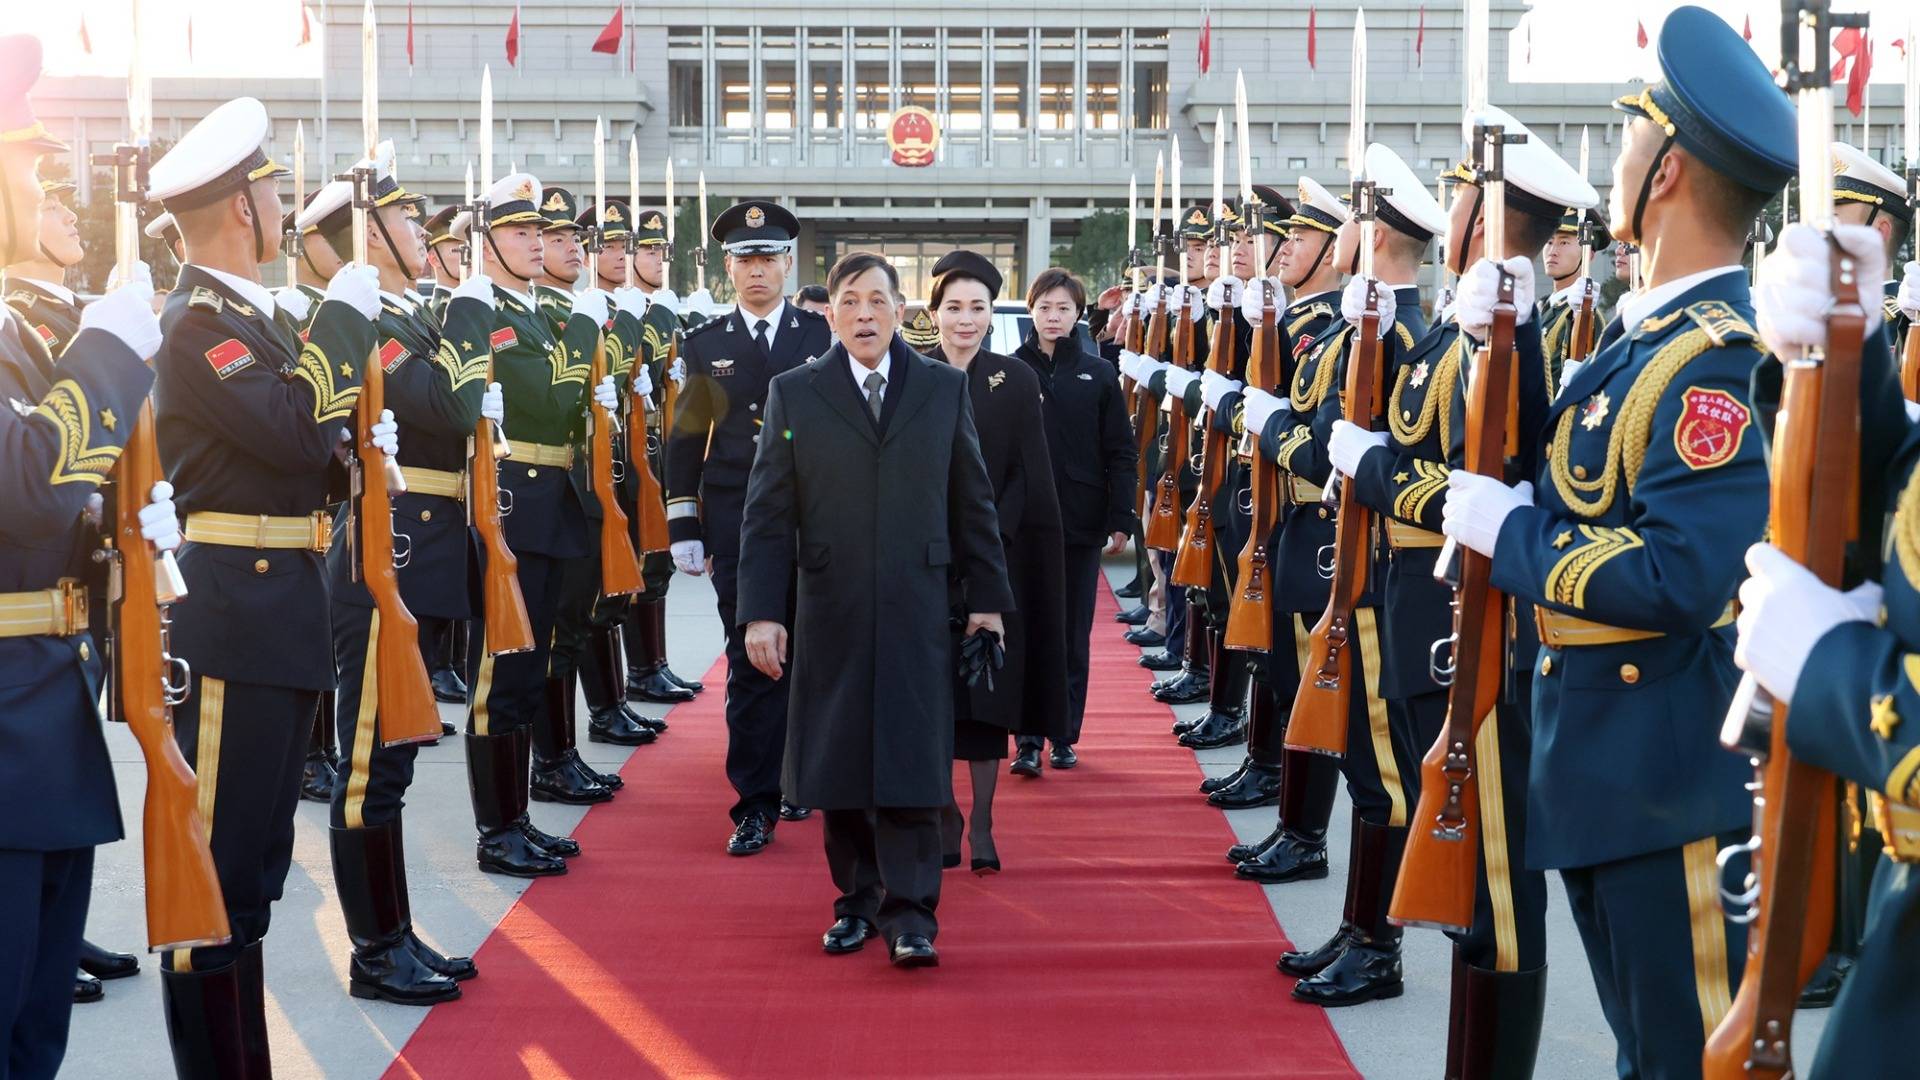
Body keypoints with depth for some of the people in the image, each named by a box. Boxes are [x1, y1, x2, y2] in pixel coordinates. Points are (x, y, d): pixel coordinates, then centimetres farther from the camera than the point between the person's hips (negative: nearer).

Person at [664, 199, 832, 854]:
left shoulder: (825, 338, 5)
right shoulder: (705, 345, 8)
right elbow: (685, 442, 9)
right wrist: (685, 529, 3)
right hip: (736, 528, 0)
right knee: (751, 663, -4)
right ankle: (756, 805, -1)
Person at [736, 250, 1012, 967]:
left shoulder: (944, 389, 7)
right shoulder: (793, 394, 5)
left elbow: (972, 502, 10)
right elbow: (767, 514, 2)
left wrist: (988, 598, 7)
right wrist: (760, 610, -6)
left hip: (917, 612, -1)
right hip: (829, 613, 1)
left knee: (910, 765, -6)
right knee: (838, 767, 6)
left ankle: (909, 912, -2)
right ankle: (856, 901, 18)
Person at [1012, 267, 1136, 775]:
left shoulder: (1099, 376, 4)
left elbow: (1120, 452, 4)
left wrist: (1120, 519, -3)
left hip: (1080, 523, 1)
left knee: (1074, 636, 7)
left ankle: (1065, 736, 15)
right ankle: (1028, 739, 1)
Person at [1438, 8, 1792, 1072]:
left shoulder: (1718, 363, -22)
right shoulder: (1644, 332, 9)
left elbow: (1678, 576, -30)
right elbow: (1564, 470, 15)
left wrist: (1507, 531, -18)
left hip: (1671, 771, -10)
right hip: (1592, 747, 10)